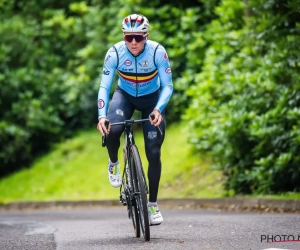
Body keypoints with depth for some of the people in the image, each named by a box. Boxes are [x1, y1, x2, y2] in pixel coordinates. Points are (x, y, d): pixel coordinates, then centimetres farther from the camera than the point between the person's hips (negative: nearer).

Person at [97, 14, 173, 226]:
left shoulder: (158, 52, -28)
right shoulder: (115, 53, -26)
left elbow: (167, 86, -23)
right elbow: (104, 87, -23)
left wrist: (158, 109, -41)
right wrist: (102, 115, -37)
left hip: (152, 99, 0)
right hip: (125, 95, 0)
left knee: (153, 153, -7)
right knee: (111, 129, -31)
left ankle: (153, 204, 10)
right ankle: (114, 163, 3)